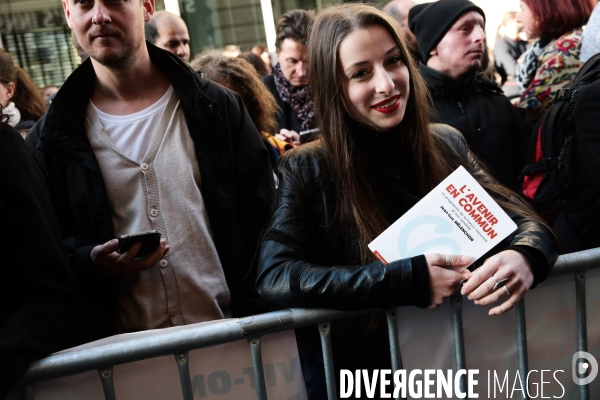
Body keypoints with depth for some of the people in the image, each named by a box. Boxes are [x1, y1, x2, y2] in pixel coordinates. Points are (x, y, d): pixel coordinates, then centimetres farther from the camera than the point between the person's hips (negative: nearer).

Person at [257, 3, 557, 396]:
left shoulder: (447, 143, 4)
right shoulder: (307, 169, -6)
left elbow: (526, 220, 3)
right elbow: (274, 278, -17)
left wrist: (525, 256, -20)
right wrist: (409, 281, -23)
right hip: (367, 367, -3)